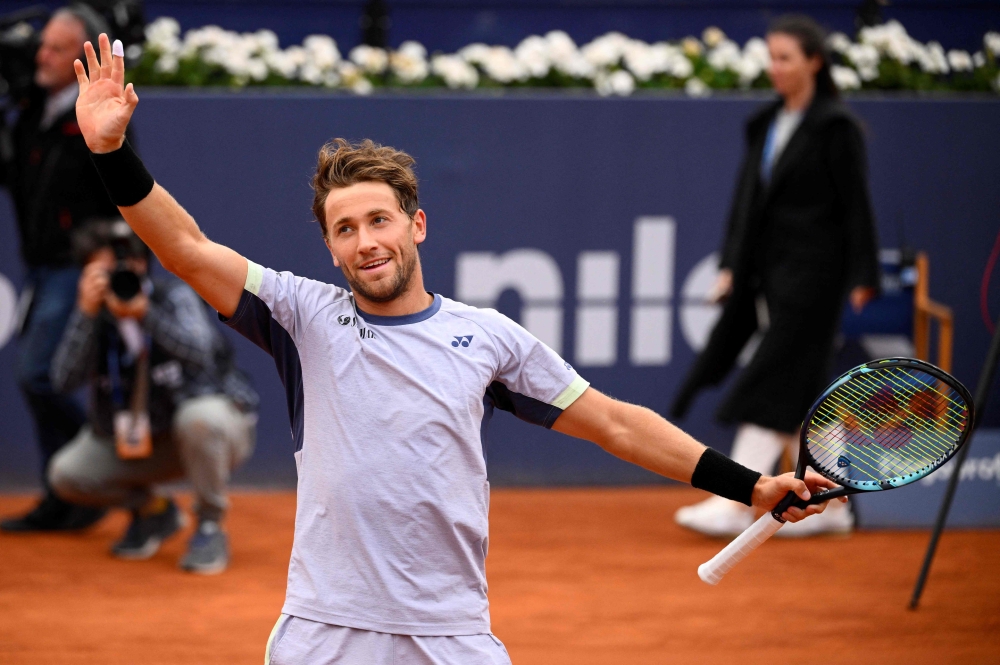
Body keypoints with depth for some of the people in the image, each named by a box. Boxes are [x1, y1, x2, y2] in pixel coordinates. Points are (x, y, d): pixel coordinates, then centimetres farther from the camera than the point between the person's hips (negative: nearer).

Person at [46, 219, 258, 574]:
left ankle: (210, 527, -16)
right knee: (66, 474, -15)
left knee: (199, 417, -40)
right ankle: (153, 510, 13)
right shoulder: (93, 318, -6)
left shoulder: (174, 296, -17)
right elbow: (64, 379, -22)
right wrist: (86, 312, -32)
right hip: (139, 439, 4)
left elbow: (200, 353, -37)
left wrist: (144, 312, -50)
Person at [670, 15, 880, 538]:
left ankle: (736, 505, -13)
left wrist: (861, 279, -11)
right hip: (766, 272, 8)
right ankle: (829, 504, 17)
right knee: (798, 395, 9)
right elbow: (746, 197, 16)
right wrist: (730, 265, 10)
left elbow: (856, 206, -8)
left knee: (773, 387, -10)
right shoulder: (765, 125, 14)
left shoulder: (836, 127, -7)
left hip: (811, 274, -8)